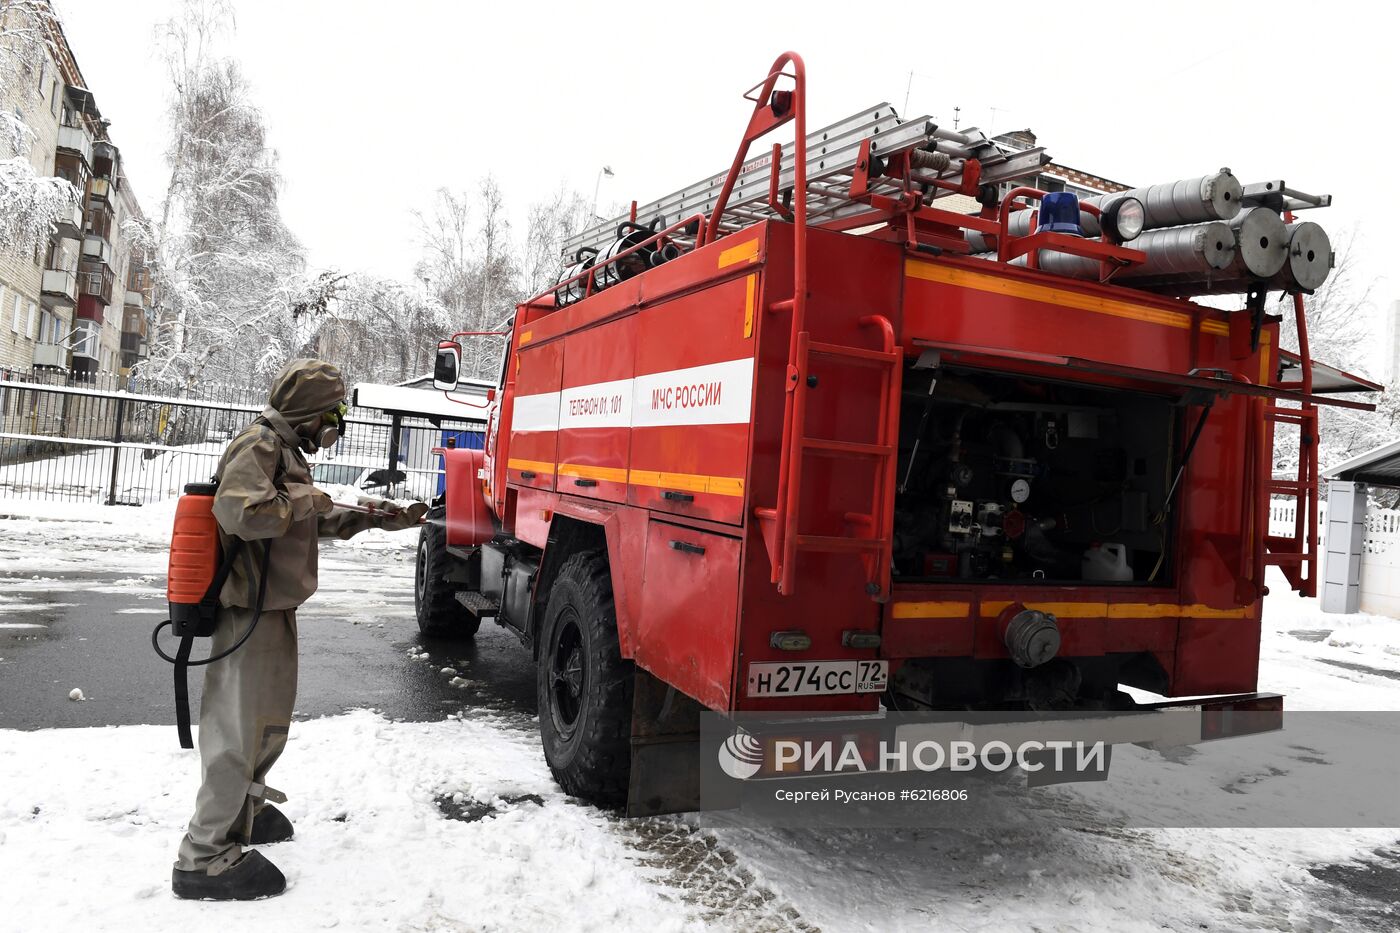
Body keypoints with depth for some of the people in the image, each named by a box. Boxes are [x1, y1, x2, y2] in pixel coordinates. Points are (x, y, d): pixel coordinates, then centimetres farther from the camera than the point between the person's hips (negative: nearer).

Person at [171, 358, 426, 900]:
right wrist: (305, 500, -19)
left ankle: (244, 808, 40)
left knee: (270, 718, 22)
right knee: (243, 726, -5)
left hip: (274, 607, 10)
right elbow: (241, 511, -32)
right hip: (253, 608, -10)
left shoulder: (285, 449, 17)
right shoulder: (259, 444, -16)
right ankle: (203, 855, 5)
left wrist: (373, 518, 17)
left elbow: (317, 524, 25)